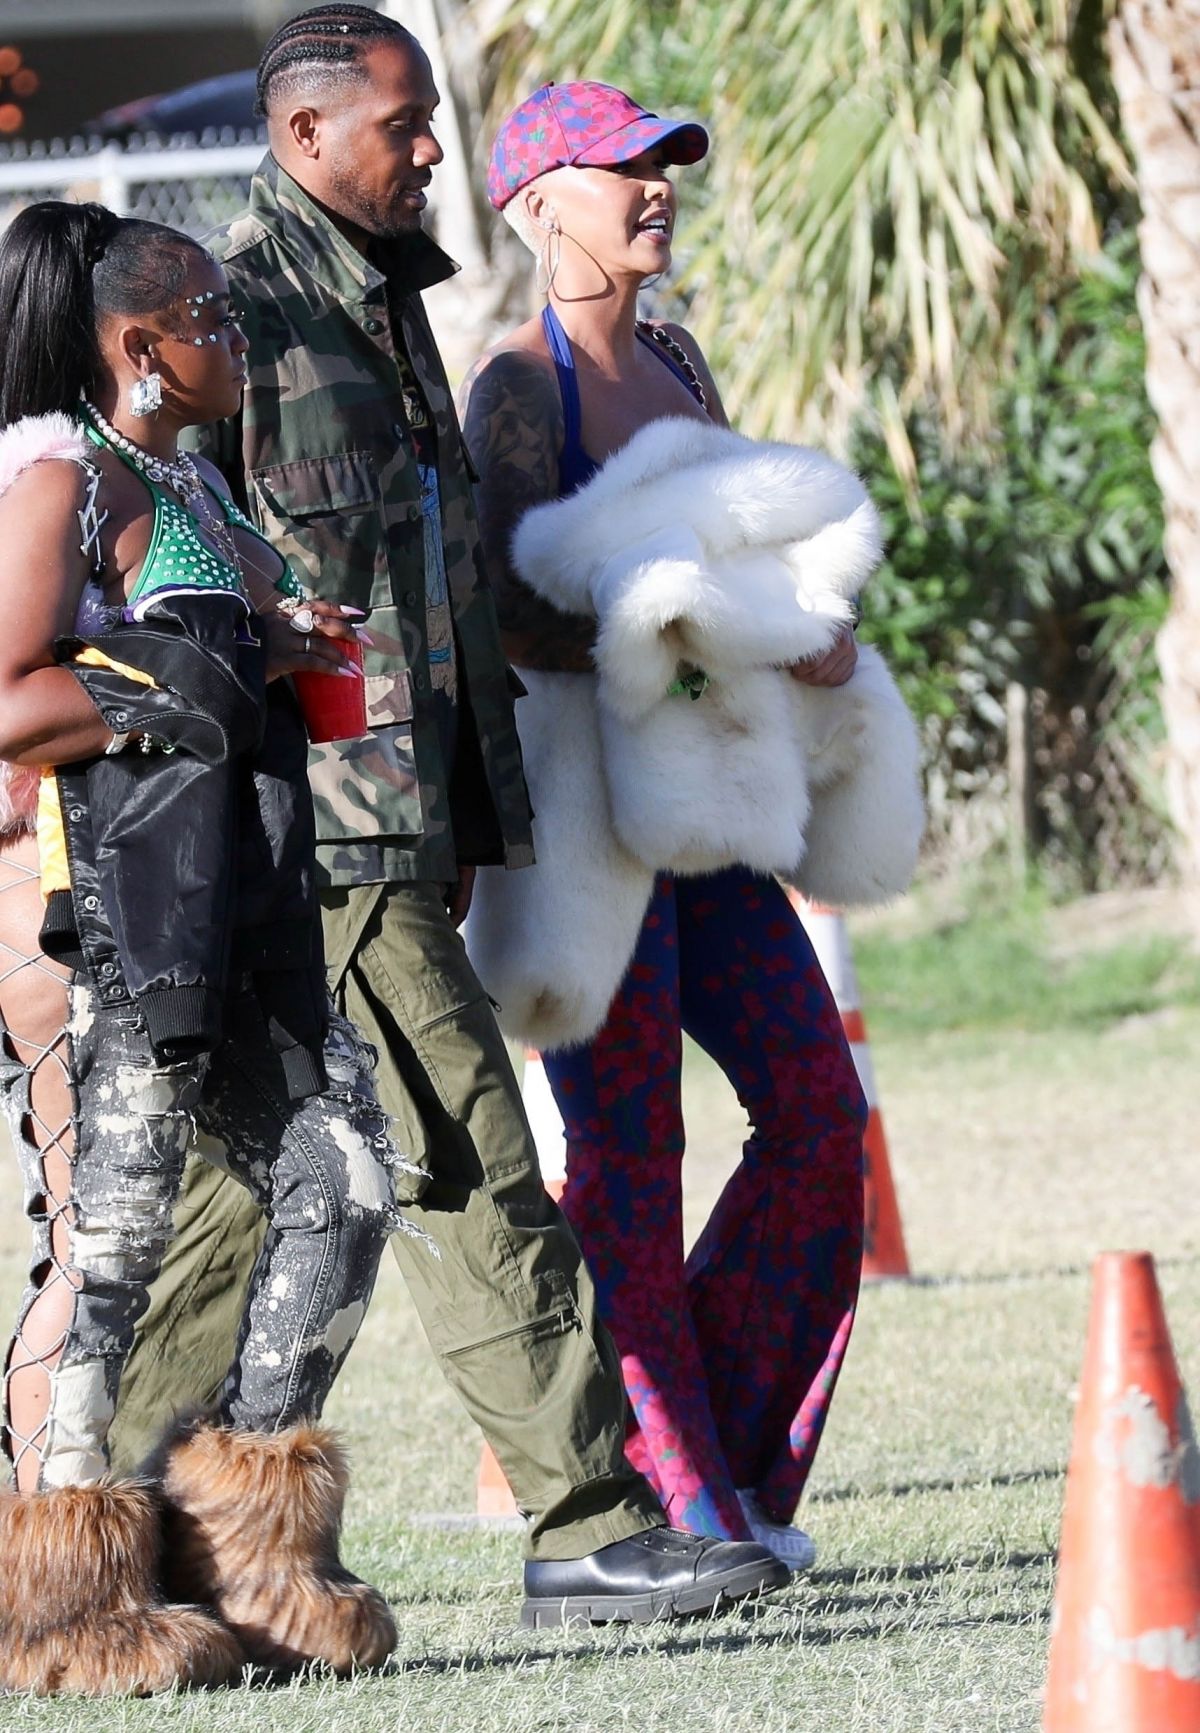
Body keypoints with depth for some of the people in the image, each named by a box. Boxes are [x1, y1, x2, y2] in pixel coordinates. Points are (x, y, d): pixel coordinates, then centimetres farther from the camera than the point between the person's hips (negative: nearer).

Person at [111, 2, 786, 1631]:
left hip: (395, 811, 9)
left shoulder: (385, 306, 21)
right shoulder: (238, 306, -9)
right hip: (313, 817, -9)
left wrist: (466, 818, 25)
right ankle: (587, 1526, -8)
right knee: (466, 1160, -9)